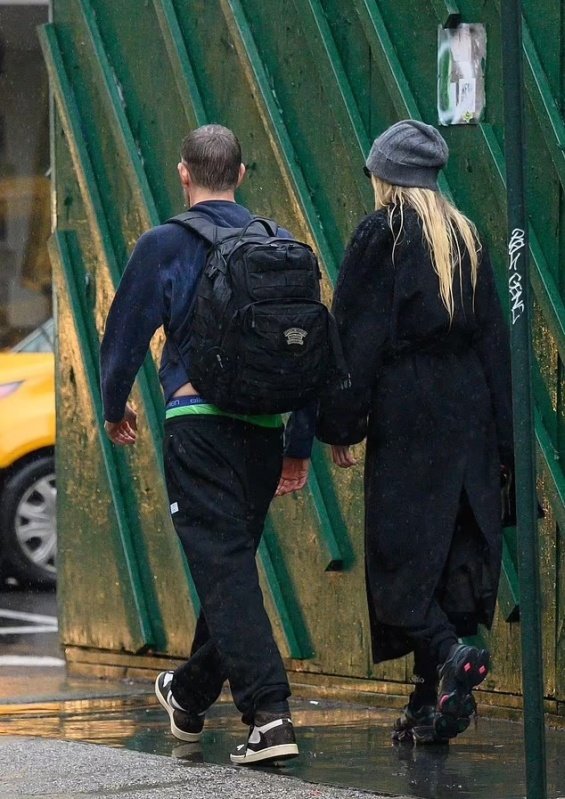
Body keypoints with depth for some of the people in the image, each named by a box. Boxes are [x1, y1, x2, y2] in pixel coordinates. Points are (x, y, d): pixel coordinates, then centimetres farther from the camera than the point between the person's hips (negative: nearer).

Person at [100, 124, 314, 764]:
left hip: (197, 420, -5)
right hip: (264, 427, 5)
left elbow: (125, 334, 3)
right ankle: (190, 696, 32)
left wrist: (114, 408, 22)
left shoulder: (164, 245, -3)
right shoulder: (280, 246, 9)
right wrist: (300, 445, 18)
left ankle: (269, 715, -21)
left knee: (224, 568, -9)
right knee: (233, 562, 17)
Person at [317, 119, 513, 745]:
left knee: (399, 551, -2)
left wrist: (339, 424, -5)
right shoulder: (465, 236, 13)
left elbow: (355, 338, -9)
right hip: (468, 412, 6)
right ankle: (433, 704, 5)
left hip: (404, 412, -6)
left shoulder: (380, 235, -4)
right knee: (456, 546, 6)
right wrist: (504, 438, 15)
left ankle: (446, 653, -25)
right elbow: (493, 336, 13)